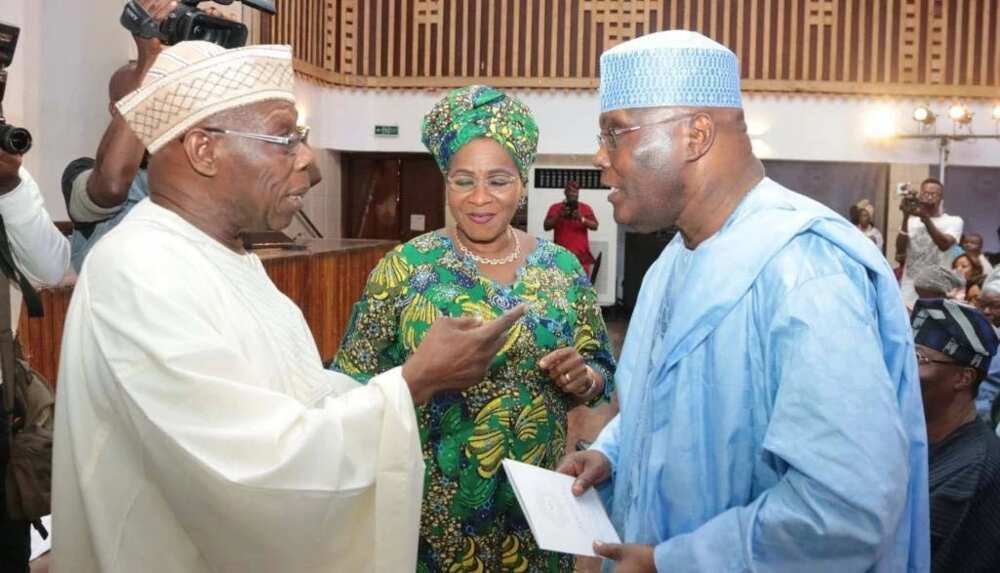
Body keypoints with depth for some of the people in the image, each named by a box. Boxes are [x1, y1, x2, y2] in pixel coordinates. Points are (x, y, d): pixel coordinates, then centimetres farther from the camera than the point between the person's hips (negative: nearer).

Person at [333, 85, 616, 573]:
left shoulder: (562, 269, -1)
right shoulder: (406, 267, -8)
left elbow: (601, 374, 5)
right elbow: (354, 381, -4)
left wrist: (582, 379, -14)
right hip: (431, 509, -2)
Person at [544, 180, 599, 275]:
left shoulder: (586, 208, 8)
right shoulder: (555, 208, 7)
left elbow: (595, 226, -1)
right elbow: (546, 226, 1)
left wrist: (582, 219, -19)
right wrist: (559, 216, -15)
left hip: (581, 254, 1)